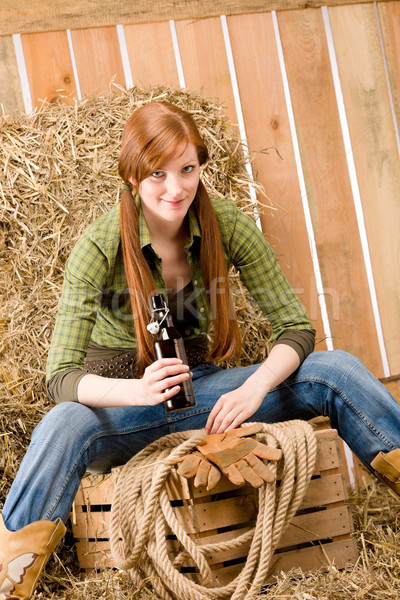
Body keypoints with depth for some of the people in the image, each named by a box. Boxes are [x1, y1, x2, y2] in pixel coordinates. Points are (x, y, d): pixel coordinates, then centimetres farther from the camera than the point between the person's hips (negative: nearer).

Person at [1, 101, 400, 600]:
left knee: (336, 371, -18)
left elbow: (296, 329, -8)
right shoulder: (100, 247, -18)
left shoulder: (227, 226, -10)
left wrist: (254, 388, -28)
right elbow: (60, 378, -21)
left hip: (200, 387, 3)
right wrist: (141, 390, -41)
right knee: (62, 426, -39)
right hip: (119, 400, -2)